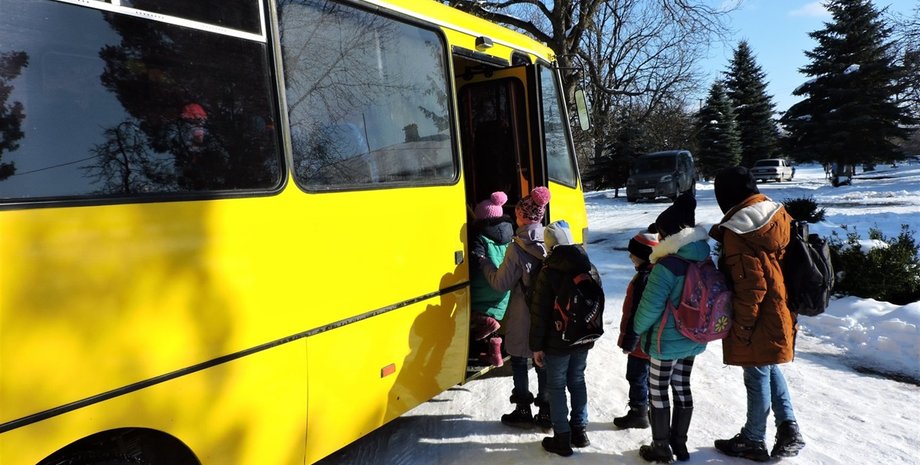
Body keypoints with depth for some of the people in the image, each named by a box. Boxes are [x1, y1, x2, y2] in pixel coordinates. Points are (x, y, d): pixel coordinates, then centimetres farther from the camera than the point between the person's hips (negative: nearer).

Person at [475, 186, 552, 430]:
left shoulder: (517, 248, -18)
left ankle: (523, 412, 20)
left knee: (519, 363, 11)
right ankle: (546, 413, 22)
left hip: (522, 319, -5)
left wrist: (483, 262, 2)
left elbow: (501, 283, -12)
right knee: (543, 363, 15)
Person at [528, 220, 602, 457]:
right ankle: (579, 430, 28)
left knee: (556, 387, 6)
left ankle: (562, 438, 11)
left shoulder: (549, 273, -17)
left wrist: (537, 346, -9)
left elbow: (539, 313, -16)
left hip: (557, 342, -6)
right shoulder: (590, 269, 1)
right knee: (577, 381, 19)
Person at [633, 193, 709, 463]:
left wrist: (638, 328, -3)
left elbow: (650, 306, -21)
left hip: (666, 340, -8)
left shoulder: (667, 266, -24)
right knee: (682, 388, 17)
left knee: (658, 392, 6)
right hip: (692, 339, 8)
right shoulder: (705, 260, 0)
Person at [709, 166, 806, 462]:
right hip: (781, 313, 8)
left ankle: (753, 442, 24)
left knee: (757, 377, 7)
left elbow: (750, 287, -22)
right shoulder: (779, 216, 0)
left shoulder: (736, 232, -22)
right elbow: (776, 268, 10)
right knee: (770, 368, 25)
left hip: (758, 320, -8)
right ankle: (788, 429, 24)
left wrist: (740, 329, -14)